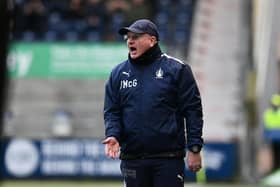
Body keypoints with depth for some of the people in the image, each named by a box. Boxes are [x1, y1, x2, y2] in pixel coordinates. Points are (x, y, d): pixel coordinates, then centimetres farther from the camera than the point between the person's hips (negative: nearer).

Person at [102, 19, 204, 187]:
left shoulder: (176, 69, 0)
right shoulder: (118, 73, 11)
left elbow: (193, 110, -3)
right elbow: (111, 111, 10)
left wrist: (194, 149, -8)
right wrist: (113, 135, -10)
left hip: (168, 160, -4)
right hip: (132, 159, 4)